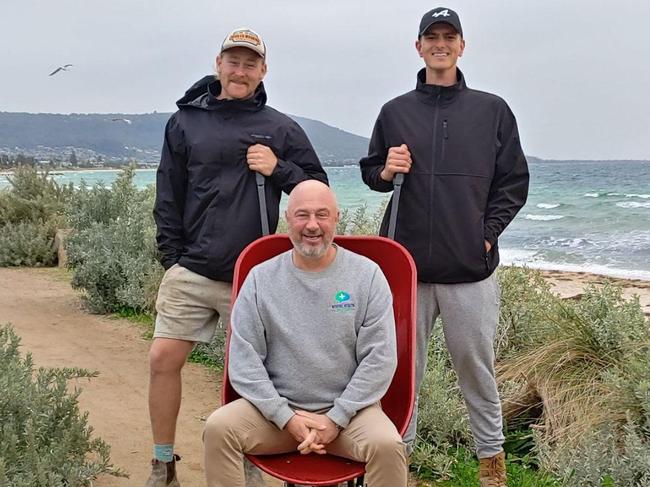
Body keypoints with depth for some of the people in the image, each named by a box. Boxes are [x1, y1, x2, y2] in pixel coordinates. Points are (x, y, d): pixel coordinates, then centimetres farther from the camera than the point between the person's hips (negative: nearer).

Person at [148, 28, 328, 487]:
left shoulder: (282, 129, 5)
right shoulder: (186, 121, 8)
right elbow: (168, 198, 11)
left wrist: (278, 169, -9)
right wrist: (172, 258, 5)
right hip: (192, 272, 1)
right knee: (163, 359, -2)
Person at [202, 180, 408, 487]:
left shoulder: (367, 275, 0)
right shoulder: (260, 278, 3)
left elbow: (380, 357, -5)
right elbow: (244, 359, -2)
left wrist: (336, 418, -10)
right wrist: (286, 417, -11)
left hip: (347, 408, -1)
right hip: (278, 408, 1)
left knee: (388, 445, -29)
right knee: (218, 428, -23)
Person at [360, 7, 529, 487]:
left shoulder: (492, 110, 7)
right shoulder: (394, 111, 10)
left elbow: (513, 182, 7)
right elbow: (370, 172, 16)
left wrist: (488, 233, -3)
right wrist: (385, 171, -7)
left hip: (472, 267, -1)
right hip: (407, 265, 1)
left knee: (477, 367, 8)